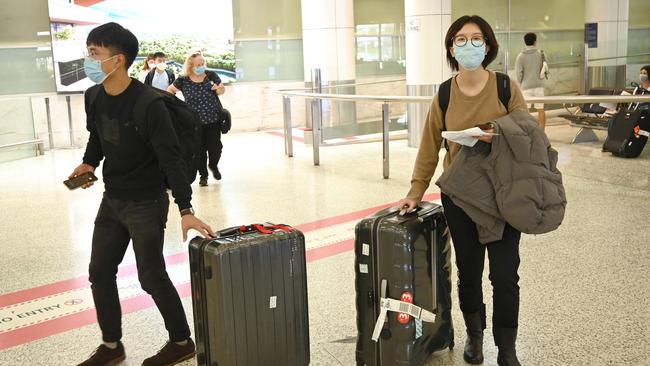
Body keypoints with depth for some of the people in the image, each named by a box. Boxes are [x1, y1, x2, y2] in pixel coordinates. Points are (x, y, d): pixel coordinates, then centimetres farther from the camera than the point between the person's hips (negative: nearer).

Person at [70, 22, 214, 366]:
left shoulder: (147, 104, -23)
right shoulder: (93, 97, -1)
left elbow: (171, 159, -25)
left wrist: (186, 210, -30)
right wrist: (89, 163, -1)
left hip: (146, 204, -7)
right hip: (111, 200, 8)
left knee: (151, 277, 1)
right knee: (100, 273, 12)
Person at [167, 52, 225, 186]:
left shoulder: (211, 76, -1)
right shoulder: (183, 80, -4)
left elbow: (222, 90, 11)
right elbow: (170, 90, 10)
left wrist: (219, 89, -11)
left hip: (214, 119, 1)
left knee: (215, 147, -1)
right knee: (199, 150, 5)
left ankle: (213, 165, 32)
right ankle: (203, 175, 22)